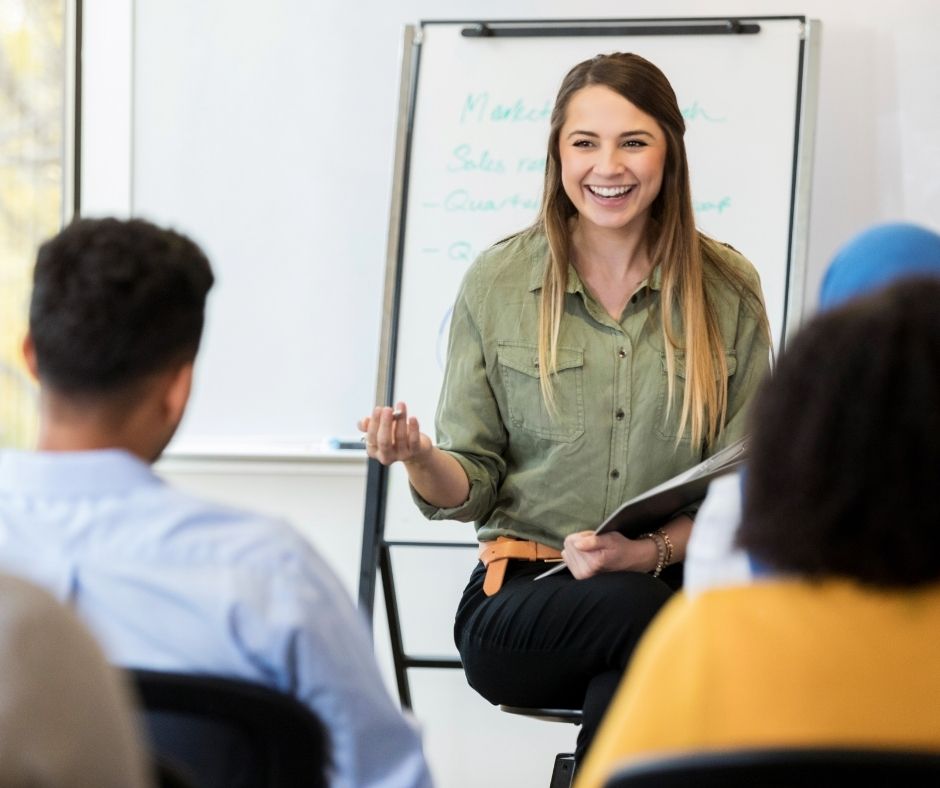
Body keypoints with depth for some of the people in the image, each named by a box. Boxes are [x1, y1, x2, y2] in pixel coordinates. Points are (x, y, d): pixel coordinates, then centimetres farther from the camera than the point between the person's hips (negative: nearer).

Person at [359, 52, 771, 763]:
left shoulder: (727, 291, 7)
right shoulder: (496, 283, 6)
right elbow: (472, 487, 8)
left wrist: (650, 551, -12)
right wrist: (421, 460, -16)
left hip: (674, 580, 0)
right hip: (522, 601, 0)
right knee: (637, 612, -35)